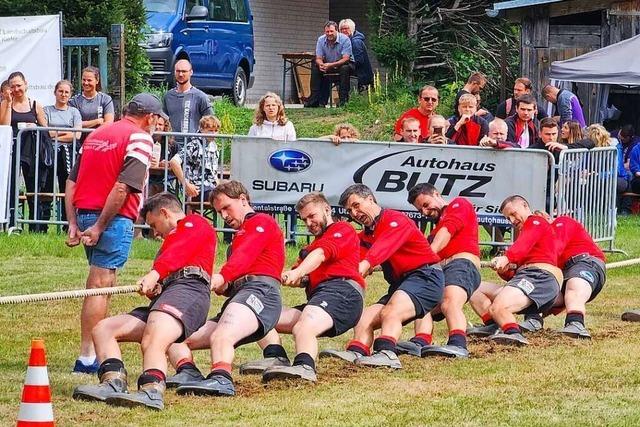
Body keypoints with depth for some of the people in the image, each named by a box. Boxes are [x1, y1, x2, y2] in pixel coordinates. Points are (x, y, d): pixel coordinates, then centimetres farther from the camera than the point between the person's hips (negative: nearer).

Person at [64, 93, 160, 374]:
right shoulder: (140, 138, -7)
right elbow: (122, 187, -18)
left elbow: (71, 182, 12)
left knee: (102, 284, 18)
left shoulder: (96, 134, 17)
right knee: (100, 286, -5)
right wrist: (100, 226, -16)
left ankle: (98, 351, 21)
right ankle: (87, 358, -5)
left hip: (85, 214, 7)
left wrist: (74, 223, 9)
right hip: (113, 219, -7)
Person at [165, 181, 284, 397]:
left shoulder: (261, 222, 11)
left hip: (259, 290, -10)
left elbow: (244, 256, -12)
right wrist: (225, 287, -2)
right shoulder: (241, 235, 38)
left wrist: (222, 277, -30)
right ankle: (187, 372, -29)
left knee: (221, 336, -39)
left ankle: (221, 379, -64)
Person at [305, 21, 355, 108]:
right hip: (327, 65, 5)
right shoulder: (321, 40, -7)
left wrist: (331, 65, -40)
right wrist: (321, 64, -32)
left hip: (344, 64, -4)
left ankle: (343, 100, -33)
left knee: (344, 68, -37)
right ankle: (314, 100, -16)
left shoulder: (345, 39, -20)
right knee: (315, 68, -18)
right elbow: (318, 58, -6)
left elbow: (346, 59, -27)